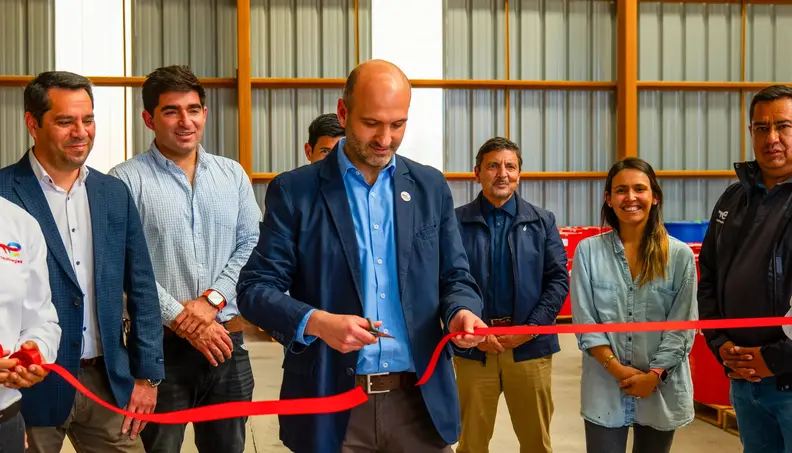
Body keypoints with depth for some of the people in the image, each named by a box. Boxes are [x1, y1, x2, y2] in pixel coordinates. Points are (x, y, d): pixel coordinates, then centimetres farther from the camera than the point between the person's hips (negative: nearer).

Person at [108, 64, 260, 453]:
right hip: (157, 343, -3)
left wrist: (212, 300, -9)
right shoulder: (126, 180, -4)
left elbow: (252, 244, 5)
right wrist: (180, 318, -14)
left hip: (226, 340, 4)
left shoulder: (233, 174, 9)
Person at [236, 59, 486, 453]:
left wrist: (462, 312, -12)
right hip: (331, 406, -2)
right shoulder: (294, 191, -2)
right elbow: (255, 288, -4)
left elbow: (456, 279, 10)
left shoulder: (431, 187, 7)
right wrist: (316, 322, -21)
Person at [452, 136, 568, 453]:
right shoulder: (456, 223, -2)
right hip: (474, 345, -1)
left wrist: (532, 327, -9)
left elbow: (559, 279, 2)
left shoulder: (542, 222, 5)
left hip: (530, 345, 2)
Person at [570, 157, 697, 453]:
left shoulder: (680, 255, -1)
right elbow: (585, 321, -3)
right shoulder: (588, 251, -1)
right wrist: (617, 369, -12)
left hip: (662, 390, 1)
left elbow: (682, 326, -3)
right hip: (604, 388, -1)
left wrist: (653, 375, -11)